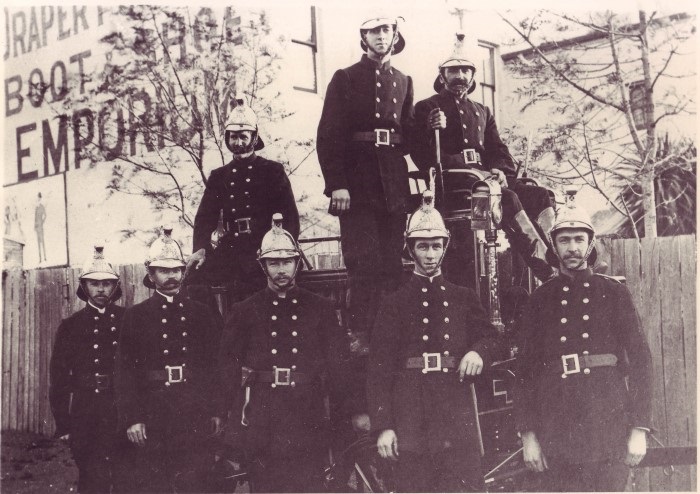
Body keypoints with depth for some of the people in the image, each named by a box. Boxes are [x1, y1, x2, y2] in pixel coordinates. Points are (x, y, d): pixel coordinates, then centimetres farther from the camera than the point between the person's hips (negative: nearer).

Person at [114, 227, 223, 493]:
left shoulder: (202, 314, 10)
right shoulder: (136, 316, 4)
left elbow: (215, 365, 9)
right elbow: (125, 371, -1)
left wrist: (215, 412, 4)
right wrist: (131, 419, -8)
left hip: (195, 418, 2)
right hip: (152, 420, -1)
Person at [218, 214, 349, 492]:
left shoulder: (320, 308, 9)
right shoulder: (245, 312, 7)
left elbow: (336, 363, 8)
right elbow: (228, 365, 6)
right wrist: (234, 421, 0)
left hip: (308, 417, 0)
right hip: (261, 421, 0)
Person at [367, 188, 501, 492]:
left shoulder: (464, 298, 15)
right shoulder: (395, 304, 7)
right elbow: (379, 369, 2)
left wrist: (478, 352, -9)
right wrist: (383, 426, -6)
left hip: (458, 418, 1)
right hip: (411, 419, -1)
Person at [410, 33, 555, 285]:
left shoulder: (482, 111, 29)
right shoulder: (427, 108, 11)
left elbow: (497, 148, 17)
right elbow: (420, 153, 0)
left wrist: (500, 170, -6)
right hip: (451, 182, -6)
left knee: (542, 197, -18)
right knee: (508, 199, -33)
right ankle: (549, 271, -34)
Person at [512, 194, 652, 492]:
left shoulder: (614, 293, 6)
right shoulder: (541, 299, 9)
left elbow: (639, 358, 3)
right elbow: (526, 368, 7)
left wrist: (639, 429, -4)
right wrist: (528, 434, -1)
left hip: (610, 427, -1)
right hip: (557, 432, 1)